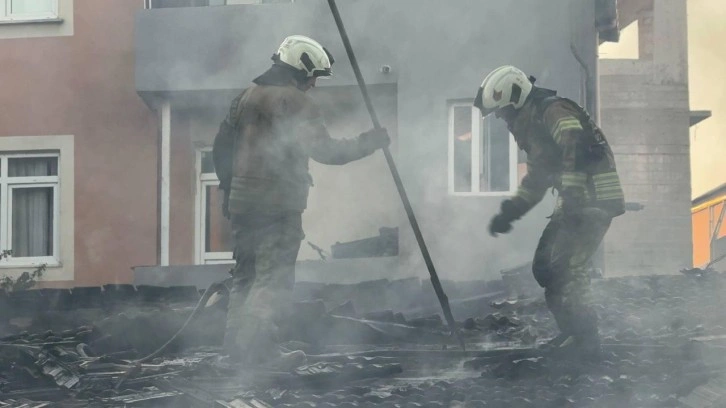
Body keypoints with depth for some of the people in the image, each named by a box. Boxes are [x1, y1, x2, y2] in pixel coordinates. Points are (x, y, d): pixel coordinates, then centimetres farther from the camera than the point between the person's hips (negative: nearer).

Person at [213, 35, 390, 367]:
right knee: (275, 277, -7)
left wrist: (229, 187, 28)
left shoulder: (247, 97, 16)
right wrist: (367, 143, -9)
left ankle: (236, 338, 16)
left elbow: (222, 147, 20)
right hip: (279, 203, -8)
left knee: (246, 271, 15)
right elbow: (323, 150, -18)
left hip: (242, 201, 8)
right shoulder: (296, 102, -9)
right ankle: (258, 345, -15)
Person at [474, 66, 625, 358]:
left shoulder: (553, 111, -11)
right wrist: (507, 214, 22)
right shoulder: (533, 127, 20)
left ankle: (584, 340, -6)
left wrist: (571, 196, -33)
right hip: (575, 204, 10)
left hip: (593, 202, -10)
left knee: (563, 270, -13)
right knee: (545, 266, 11)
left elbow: (577, 149, -28)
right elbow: (535, 181, 27)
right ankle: (575, 333, 17)